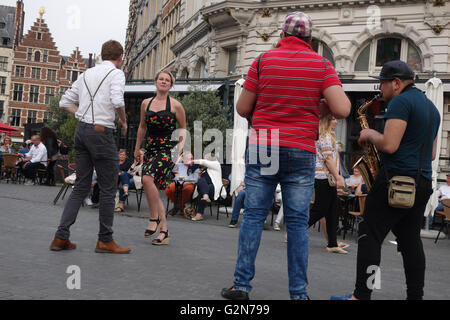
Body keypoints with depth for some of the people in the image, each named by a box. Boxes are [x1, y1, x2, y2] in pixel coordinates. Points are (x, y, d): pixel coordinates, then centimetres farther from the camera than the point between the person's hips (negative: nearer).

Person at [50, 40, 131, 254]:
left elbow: (64, 103, 17)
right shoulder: (116, 73, -4)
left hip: (81, 130, 7)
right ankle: (105, 241, 10)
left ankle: (61, 237, 9)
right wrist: (123, 121, -4)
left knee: (81, 186, 12)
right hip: (101, 132, -7)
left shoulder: (86, 74, 16)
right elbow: (117, 102, -21)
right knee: (108, 188, 3)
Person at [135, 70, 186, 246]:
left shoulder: (175, 105, 0)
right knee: (154, 191, 2)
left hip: (167, 150, -5)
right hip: (150, 149, 5)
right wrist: (137, 148, 24)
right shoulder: (146, 103, 12)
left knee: (148, 178, -27)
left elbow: (183, 127, 8)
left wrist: (182, 143, -6)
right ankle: (164, 230, 9)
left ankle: (154, 218, -11)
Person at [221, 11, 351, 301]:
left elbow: (242, 108, 4)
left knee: (253, 216, 7)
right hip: (301, 152, 0)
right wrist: (322, 105, 10)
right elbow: (342, 109, -10)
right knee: (298, 222, 5)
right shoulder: (321, 65, 1)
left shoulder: (263, 61, 3)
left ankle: (242, 284, 9)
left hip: (262, 147, 1)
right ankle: (298, 292, 9)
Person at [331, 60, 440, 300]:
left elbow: (389, 144, -19)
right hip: (423, 183, 9)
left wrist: (370, 134, -1)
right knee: (410, 240, 11)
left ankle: (361, 295, -6)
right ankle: (415, 296, 13)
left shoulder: (400, 102, -9)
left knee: (370, 236, -5)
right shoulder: (431, 107, 20)